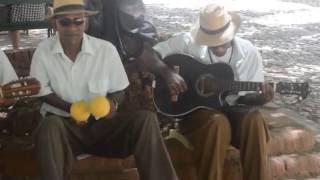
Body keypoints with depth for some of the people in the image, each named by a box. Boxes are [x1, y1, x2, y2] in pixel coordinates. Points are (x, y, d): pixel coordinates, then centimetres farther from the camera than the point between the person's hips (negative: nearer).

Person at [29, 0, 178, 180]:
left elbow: (119, 90, 4)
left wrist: (112, 103, -20)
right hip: (62, 123, -1)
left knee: (146, 119, -21)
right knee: (49, 126, -38)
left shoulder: (106, 49, -5)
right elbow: (41, 92, 0)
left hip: (100, 122, 2)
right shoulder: (43, 51, -6)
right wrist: (69, 108, -17)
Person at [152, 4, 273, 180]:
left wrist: (262, 98, -20)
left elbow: (247, 96, 3)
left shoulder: (249, 52, -3)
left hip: (230, 108, 3)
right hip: (194, 108, -2)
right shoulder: (189, 42, -9)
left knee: (254, 118, -29)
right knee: (217, 122, -35)